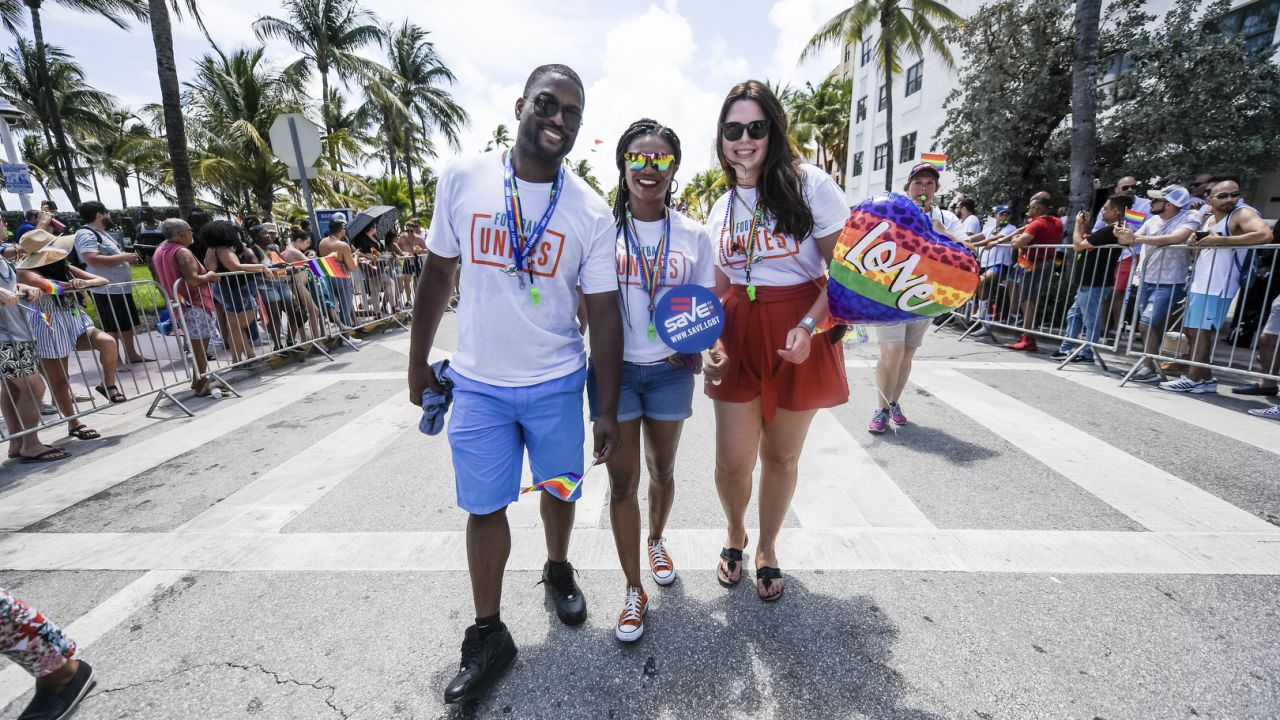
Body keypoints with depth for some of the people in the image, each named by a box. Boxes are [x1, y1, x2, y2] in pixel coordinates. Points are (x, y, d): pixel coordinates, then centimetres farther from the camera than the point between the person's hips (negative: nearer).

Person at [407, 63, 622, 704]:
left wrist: (608, 410, -5)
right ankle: (487, 635, 31)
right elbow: (438, 273, 6)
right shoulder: (462, 179, -2)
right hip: (477, 385, 1)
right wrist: (417, 363, 8)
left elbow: (604, 315, -4)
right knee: (485, 508, 9)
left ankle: (558, 572, 47)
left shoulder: (592, 213, -5)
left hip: (558, 385, 0)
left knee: (559, 488, 16)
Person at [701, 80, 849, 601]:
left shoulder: (811, 186, -4)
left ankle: (767, 549, 35)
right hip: (740, 333, 3)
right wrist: (713, 340, -3)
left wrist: (808, 326, -21)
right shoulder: (722, 208, 10)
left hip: (800, 334, -3)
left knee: (781, 456, 9)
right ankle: (735, 535, 35)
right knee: (732, 459, 3)